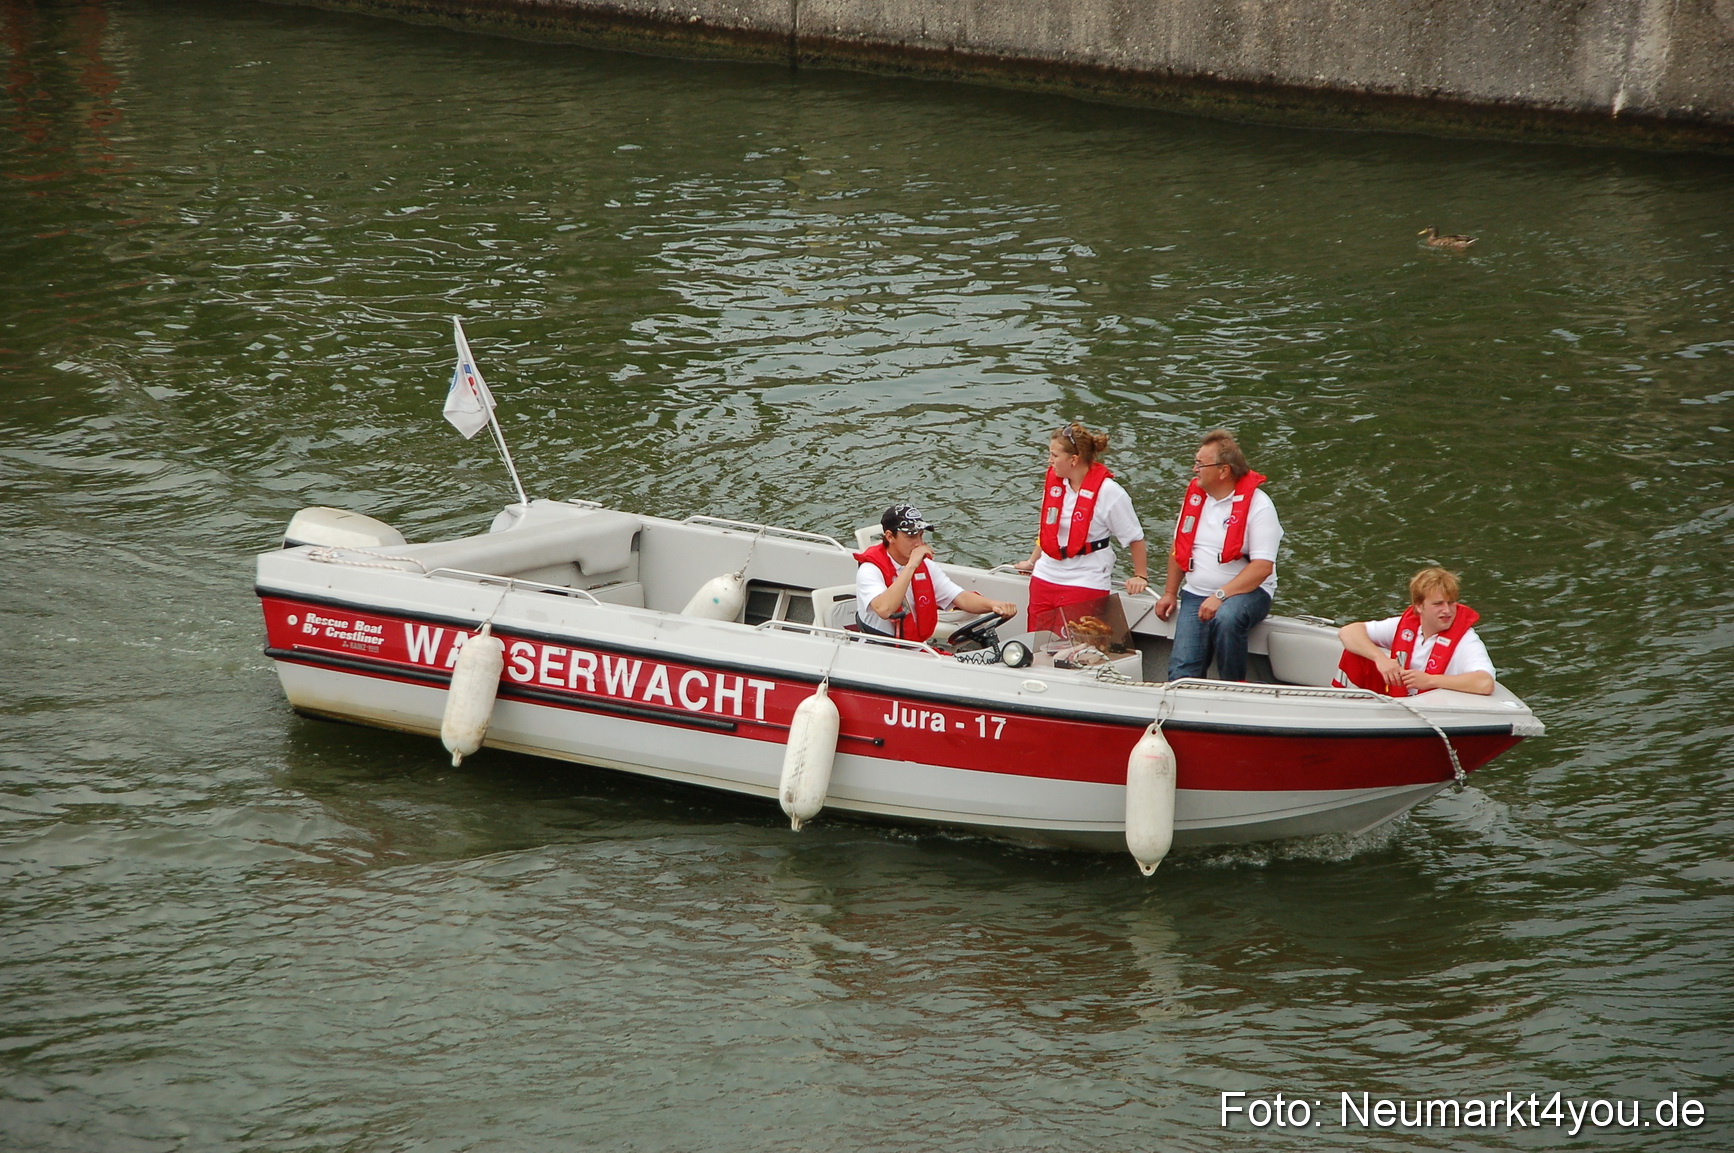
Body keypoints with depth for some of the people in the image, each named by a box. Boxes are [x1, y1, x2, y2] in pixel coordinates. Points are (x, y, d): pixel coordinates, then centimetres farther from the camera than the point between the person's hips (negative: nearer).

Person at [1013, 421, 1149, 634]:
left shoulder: (1108, 492, -12)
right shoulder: (1053, 482, 6)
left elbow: (1135, 537, -4)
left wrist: (1141, 576, 0)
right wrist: (1032, 562, 28)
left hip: (1085, 585, -6)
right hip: (1045, 579, 6)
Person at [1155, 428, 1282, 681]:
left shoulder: (1258, 505, -11)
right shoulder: (1193, 495, 8)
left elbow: (1263, 566, -18)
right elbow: (1178, 547, 20)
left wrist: (1221, 596, -25)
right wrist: (1170, 593, 15)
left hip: (1246, 592, -5)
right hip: (1196, 594, 5)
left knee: (1226, 619, -38)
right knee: (1182, 670, -17)